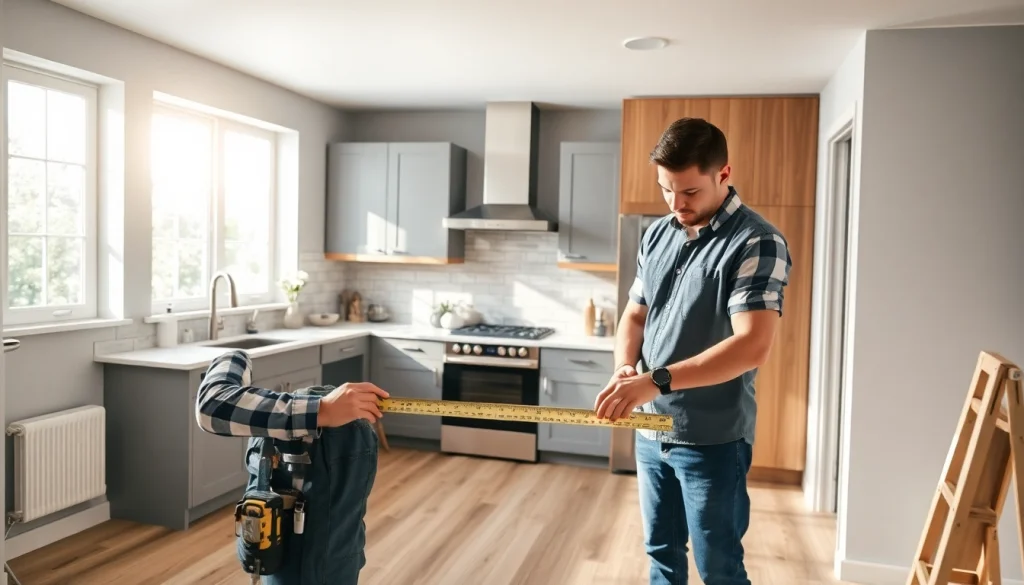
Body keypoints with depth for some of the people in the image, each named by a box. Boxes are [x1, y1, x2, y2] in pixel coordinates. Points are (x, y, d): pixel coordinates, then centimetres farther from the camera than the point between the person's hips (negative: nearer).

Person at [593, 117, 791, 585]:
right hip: (651, 429, 6)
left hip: (713, 439, -6)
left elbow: (752, 346, -26)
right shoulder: (657, 234, 5)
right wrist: (625, 367, -8)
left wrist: (656, 380, -33)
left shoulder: (757, 243, -16)